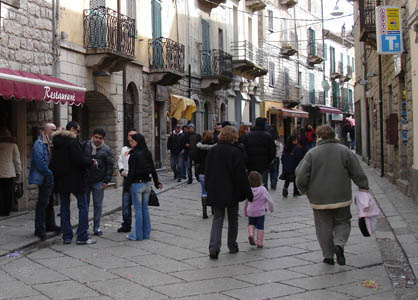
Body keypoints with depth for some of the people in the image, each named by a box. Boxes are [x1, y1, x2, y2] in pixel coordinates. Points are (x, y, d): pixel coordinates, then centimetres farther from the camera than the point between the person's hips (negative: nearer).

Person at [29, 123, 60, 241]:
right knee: (42, 203, -7)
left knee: (50, 202, 17)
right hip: (44, 179, -9)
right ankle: (40, 229, -4)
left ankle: (50, 224, 28)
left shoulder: (50, 143, 16)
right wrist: (50, 174, -19)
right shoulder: (39, 144, -13)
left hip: (51, 178, 9)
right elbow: (40, 162, -21)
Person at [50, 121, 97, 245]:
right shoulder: (72, 142, -13)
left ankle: (66, 237, 12)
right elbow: (79, 160, -19)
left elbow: (53, 162, 15)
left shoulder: (57, 143, 11)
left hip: (61, 180, 7)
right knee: (83, 206, 1)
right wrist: (91, 161, -4)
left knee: (64, 208, 11)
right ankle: (82, 237, -3)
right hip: (75, 179, -7)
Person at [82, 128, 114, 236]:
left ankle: (97, 227, 12)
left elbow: (110, 166, 0)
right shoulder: (85, 146, 2)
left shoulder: (106, 150, 0)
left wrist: (106, 180, -6)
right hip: (85, 179, 1)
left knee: (98, 204, 3)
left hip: (98, 182, -1)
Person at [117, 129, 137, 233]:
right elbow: (120, 161, 23)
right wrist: (121, 170, 5)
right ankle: (126, 225, 18)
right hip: (127, 179, 5)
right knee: (126, 203, 8)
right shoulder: (124, 149, 14)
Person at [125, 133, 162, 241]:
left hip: (136, 184, -6)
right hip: (147, 184, 6)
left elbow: (131, 172, -16)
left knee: (138, 209, -1)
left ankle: (138, 235, 5)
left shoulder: (134, 155, -15)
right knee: (145, 208, 12)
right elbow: (153, 169, 10)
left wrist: (127, 187, -11)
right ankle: (146, 233, 17)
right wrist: (157, 182, 19)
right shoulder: (148, 153, 5)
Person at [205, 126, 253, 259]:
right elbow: (241, 175, -13)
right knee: (233, 219, 13)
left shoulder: (212, 151, 3)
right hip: (231, 192, -3)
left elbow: (207, 172, 9)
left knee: (217, 219, 5)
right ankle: (232, 246, 22)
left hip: (215, 192, 3)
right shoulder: (235, 152, -12)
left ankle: (214, 247, -11)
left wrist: (209, 189, 19)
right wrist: (248, 194, -6)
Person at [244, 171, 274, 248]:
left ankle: (251, 234, -3)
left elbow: (245, 202, 6)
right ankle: (259, 242, 8)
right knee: (260, 227, 9)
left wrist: (245, 212, 21)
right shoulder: (263, 190, -13)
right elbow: (269, 200, -7)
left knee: (251, 224, 23)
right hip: (260, 212, -2)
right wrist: (271, 208, 12)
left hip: (250, 212, 2)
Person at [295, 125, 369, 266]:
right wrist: (364, 187, 12)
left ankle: (328, 255, 13)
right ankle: (339, 244, -8)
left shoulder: (312, 153, -7)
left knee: (324, 227, 11)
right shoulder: (344, 151, -1)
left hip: (319, 199, -1)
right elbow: (358, 173, 0)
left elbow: (301, 177, -8)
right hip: (341, 198, 1)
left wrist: (304, 190, 10)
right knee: (343, 222, 16)